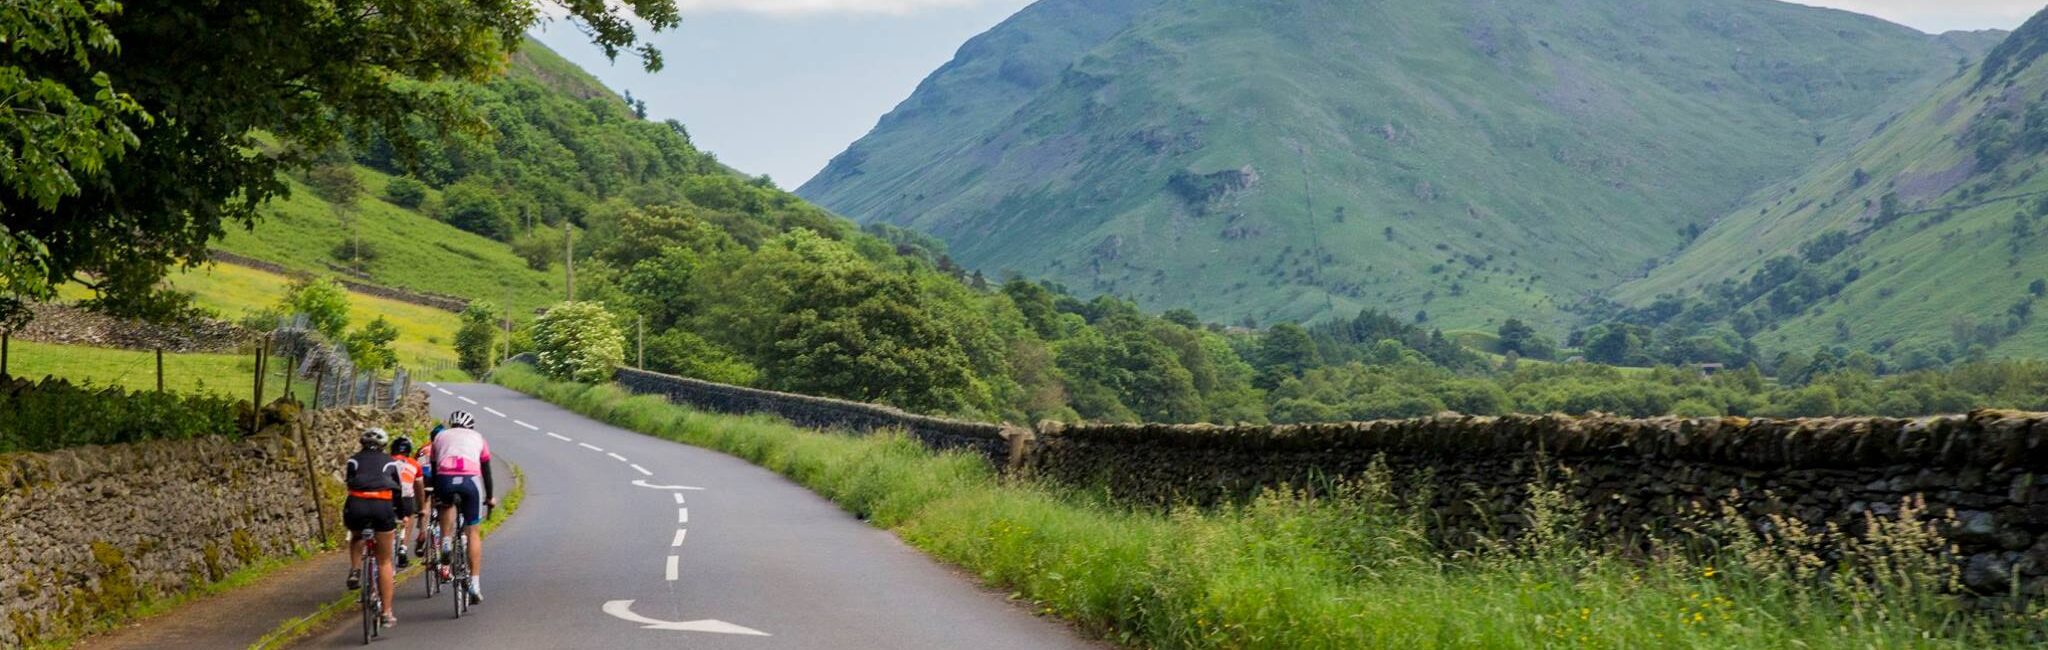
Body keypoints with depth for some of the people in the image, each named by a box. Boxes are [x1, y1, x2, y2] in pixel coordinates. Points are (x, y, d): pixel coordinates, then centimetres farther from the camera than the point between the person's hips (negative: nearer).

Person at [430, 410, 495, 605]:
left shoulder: (440, 436, 29)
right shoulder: (477, 438, 29)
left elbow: (434, 469, 32)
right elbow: (486, 470, 32)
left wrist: (435, 496, 43)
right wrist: (490, 497, 42)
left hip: (445, 479, 0)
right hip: (470, 480, 0)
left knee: (446, 504, 36)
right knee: (472, 532, 11)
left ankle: (446, 544, 13)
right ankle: (475, 585, 6)